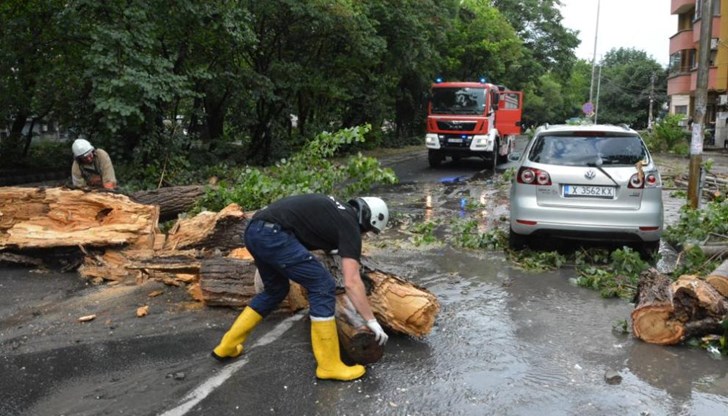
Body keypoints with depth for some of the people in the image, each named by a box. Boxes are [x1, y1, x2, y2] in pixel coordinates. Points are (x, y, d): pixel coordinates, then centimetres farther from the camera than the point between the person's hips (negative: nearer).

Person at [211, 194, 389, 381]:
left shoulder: (335, 209, 25)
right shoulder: (349, 225, 1)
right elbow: (351, 282, -5)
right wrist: (372, 321, 1)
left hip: (254, 230, 10)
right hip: (273, 233, -10)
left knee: (275, 290, 27)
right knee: (323, 287, -3)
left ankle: (227, 346, 36)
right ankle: (329, 365, 4)